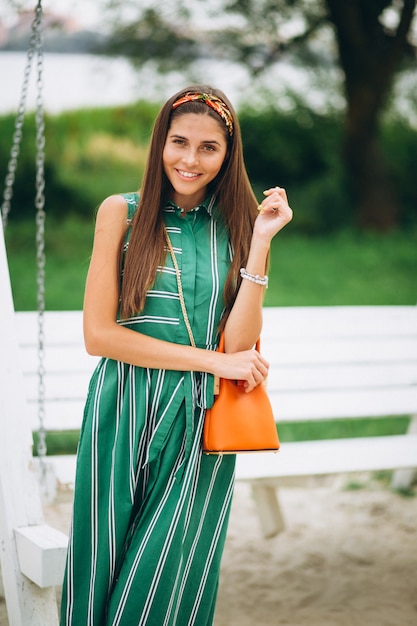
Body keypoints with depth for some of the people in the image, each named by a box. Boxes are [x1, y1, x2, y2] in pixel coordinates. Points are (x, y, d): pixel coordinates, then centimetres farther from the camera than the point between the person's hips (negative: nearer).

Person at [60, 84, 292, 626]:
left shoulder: (240, 226, 6)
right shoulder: (121, 214, 2)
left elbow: (239, 344, -6)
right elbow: (98, 334, -5)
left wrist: (261, 241, -10)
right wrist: (210, 359, -7)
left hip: (201, 421, 1)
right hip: (122, 417, 0)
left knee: (169, 582, 1)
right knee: (104, 572, 5)